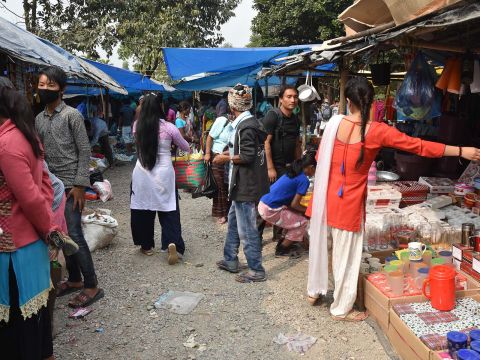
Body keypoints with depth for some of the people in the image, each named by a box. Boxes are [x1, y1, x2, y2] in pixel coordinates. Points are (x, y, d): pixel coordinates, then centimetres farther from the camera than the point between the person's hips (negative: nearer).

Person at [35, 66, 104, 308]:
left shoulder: (72, 115, -7)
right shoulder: (39, 119, 13)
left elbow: (85, 152, -10)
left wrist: (79, 185, -16)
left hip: (70, 186, -7)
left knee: (74, 235, -8)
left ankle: (92, 286, 2)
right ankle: (74, 280, 25)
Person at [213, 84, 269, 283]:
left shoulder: (245, 126, -19)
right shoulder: (250, 122, 11)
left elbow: (248, 156, -22)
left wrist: (226, 158, -11)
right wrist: (230, 153, 16)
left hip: (246, 186, -10)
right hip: (243, 184, 10)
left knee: (246, 229, -2)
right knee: (233, 220, 20)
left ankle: (256, 270, 8)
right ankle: (230, 260, 33)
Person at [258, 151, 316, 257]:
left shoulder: (293, 173, 15)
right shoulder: (304, 180, -10)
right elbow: (294, 204, -9)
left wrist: (304, 209, 20)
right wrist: (308, 210, 7)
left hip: (263, 204, 9)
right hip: (270, 211, -9)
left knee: (295, 216, 21)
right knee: (303, 222, 3)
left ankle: (284, 242, 27)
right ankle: (282, 249, 10)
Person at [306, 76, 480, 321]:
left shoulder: (335, 122, -5)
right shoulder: (377, 131, -15)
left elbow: (321, 158, 5)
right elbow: (418, 146, -10)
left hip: (325, 197, 4)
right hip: (349, 203, -4)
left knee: (320, 244, 21)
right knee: (346, 254, 11)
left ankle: (314, 291, 41)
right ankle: (341, 309, 27)